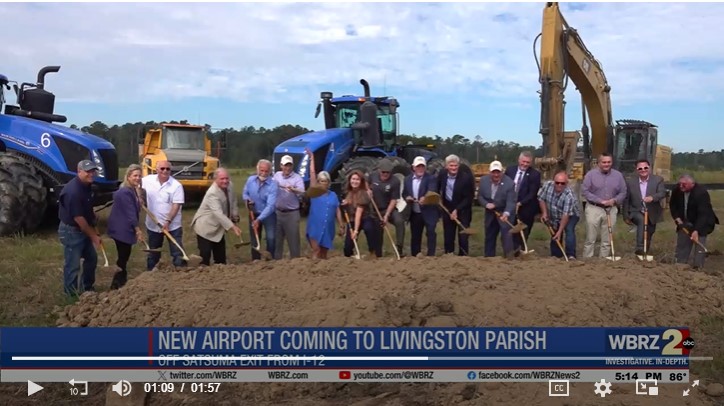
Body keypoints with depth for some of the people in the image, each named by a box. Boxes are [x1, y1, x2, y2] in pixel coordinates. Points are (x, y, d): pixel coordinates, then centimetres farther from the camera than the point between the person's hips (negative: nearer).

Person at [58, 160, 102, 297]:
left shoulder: (87, 186, 1)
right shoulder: (73, 191, -27)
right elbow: (78, 218, -24)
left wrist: (93, 230, 16)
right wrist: (93, 236, -16)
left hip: (84, 229, 10)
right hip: (71, 231, -10)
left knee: (92, 258, 19)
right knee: (73, 264, 1)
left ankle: (87, 288, 35)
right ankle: (72, 295, 13)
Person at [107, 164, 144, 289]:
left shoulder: (133, 190, 10)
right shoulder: (125, 192, -22)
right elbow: (130, 213, -24)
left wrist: (136, 228, 16)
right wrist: (138, 229, -21)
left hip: (125, 229, 10)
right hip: (121, 230, -10)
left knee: (124, 256, 19)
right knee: (123, 257, -3)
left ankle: (121, 283, 31)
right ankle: (116, 286, 4)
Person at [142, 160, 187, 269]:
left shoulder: (176, 185, -14)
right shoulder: (148, 180, -3)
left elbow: (176, 206, -17)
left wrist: (168, 222, -24)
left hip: (172, 225, -4)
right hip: (153, 225, 4)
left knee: (177, 252, -1)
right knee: (153, 252, 18)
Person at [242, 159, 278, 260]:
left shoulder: (273, 185, -22)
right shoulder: (250, 180, -8)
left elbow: (270, 205, -29)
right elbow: (245, 193, 9)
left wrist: (259, 219, -36)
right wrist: (247, 199, -17)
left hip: (268, 215, -4)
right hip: (254, 214, 4)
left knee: (271, 238, -13)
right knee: (254, 240, 10)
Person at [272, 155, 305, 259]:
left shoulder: (297, 178, -9)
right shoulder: (277, 175, 6)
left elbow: (301, 192, -27)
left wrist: (294, 190, -46)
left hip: (291, 213, -5)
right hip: (277, 212, 5)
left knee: (293, 239, 0)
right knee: (276, 238, 13)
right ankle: (276, 259, 25)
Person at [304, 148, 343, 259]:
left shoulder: (333, 195, 8)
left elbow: (337, 211, 9)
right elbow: (312, 174, -3)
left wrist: (341, 226, 4)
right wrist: (311, 159, -6)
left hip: (328, 229, 3)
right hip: (315, 227, -3)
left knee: (324, 253, 11)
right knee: (316, 250, -10)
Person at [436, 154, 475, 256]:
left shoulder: (466, 177, -18)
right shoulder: (442, 174, -5)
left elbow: (468, 198, -15)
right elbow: (437, 188, 16)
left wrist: (457, 210, -17)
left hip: (462, 210, -4)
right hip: (447, 208, 4)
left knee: (463, 236, -4)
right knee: (448, 236, 8)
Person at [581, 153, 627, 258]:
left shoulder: (618, 175, 6)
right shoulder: (591, 174, -4)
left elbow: (623, 192, 9)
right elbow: (585, 191, -9)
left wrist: (614, 200, -12)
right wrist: (599, 201, -15)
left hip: (611, 209, 3)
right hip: (594, 208, -3)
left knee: (607, 240, 7)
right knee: (590, 239, -2)